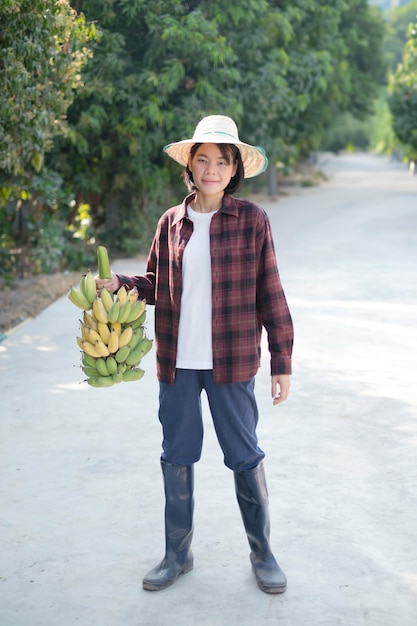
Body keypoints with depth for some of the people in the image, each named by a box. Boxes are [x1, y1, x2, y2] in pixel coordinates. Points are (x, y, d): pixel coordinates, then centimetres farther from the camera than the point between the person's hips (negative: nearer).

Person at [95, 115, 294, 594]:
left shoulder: (251, 221, -4)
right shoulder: (171, 223, 4)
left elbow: (270, 294, -3)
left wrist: (282, 362, -3)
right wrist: (119, 283, -7)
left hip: (231, 362, -3)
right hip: (177, 362, 3)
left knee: (244, 456, 7)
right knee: (176, 456, 12)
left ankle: (262, 553, 24)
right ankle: (177, 554, 28)